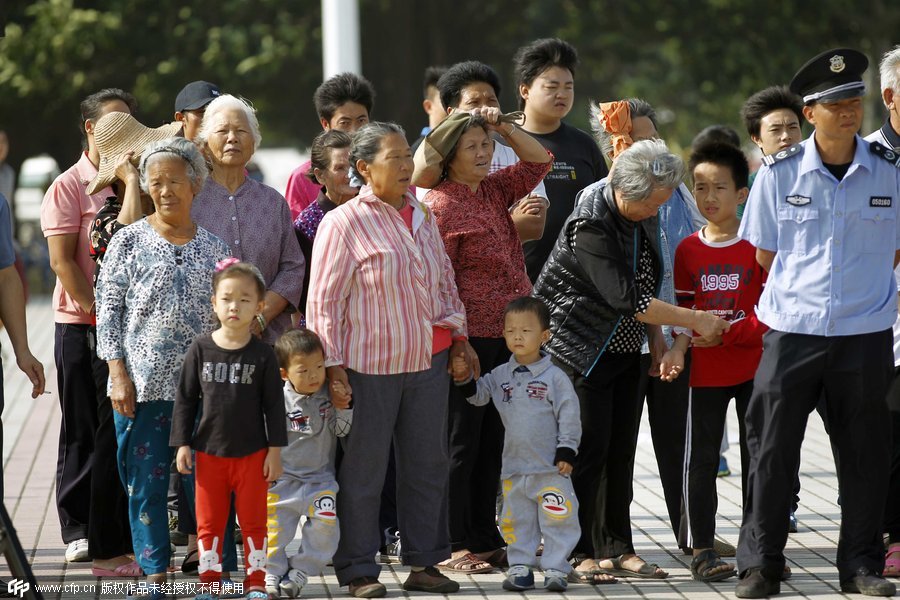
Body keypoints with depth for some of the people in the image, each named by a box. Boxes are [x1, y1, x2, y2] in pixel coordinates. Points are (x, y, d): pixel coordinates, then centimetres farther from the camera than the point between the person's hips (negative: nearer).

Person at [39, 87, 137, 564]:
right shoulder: (70, 186, -4)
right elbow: (62, 260, -11)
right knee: (83, 432, 1)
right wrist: (101, 313, -15)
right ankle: (78, 530, 8)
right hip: (82, 326, -5)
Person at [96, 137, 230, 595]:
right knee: (145, 481, 2)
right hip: (143, 384, -1)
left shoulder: (212, 247, 8)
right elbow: (108, 309, 0)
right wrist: (118, 373, -7)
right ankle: (154, 573, 11)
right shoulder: (130, 240, 1)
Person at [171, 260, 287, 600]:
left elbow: (273, 405, -1)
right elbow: (185, 399, 2)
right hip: (209, 453, 1)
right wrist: (182, 445, -2)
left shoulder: (262, 354, -5)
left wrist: (275, 451, -4)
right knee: (209, 520, 8)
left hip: (252, 454, -1)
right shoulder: (201, 349, -2)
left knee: (253, 520, 8)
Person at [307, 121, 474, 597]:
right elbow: (324, 300, -10)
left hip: (428, 361, 6)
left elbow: (445, 280, 21)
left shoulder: (421, 216, 11)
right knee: (363, 472, 0)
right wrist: (332, 364, -13)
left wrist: (457, 334, 13)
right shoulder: (344, 223, -9)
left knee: (428, 464, 11)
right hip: (370, 364, -6)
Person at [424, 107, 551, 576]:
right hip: (469, 339, -8)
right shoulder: (440, 207, -11)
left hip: (505, 338, 8)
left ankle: (485, 538, 20)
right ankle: (452, 546, 5)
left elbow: (538, 161, 20)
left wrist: (503, 126, 5)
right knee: (462, 443, -2)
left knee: (491, 440, 12)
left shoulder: (494, 191, 11)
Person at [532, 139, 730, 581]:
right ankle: (578, 553, 2)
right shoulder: (591, 223, -25)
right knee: (588, 449, -7)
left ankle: (616, 550, 12)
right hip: (581, 348, -8)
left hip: (624, 348, 8)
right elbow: (626, 298, -30)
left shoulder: (643, 215, 2)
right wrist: (695, 321, -26)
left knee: (621, 450, 7)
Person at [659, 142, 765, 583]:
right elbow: (684, 310, 7)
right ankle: (701, 549, 8)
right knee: (701, 459, 2)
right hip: (706, 370, 2)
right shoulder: (688, 250, 4)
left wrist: (725, 332, -17)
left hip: (755, 368, -2)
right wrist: (679, 346, -11)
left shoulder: (759, 246, -4)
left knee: (757, 458, 5)